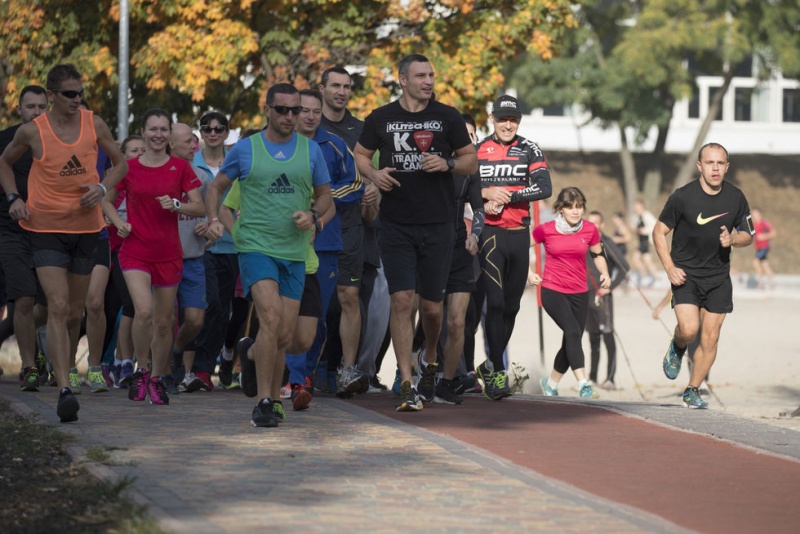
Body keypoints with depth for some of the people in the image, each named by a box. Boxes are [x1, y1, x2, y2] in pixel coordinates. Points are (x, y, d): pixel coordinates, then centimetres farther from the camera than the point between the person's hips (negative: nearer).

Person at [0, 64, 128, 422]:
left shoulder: (94, 125, 0)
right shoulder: (32, 131, -6)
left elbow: (120, 163, 13)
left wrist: (102, 188, -6)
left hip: (86, 227, 3)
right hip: (46, 228, -3)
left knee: (75, 311, 13)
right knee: (58, 306, -16)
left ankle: (64, 363, 39)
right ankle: (64, 390, -21)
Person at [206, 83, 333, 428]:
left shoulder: (310, 151, 7)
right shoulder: (245, 149, 2)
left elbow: (326, 196, 15)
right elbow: (216, 187, 12)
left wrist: (313, 214, -6)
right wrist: (213, 219, -6)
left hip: (294, 253, 3)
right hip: (255, 245, -3)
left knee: (285, 336, 4)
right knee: (271, 318, -22)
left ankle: (251, 353, 40)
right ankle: (264, 402, -14)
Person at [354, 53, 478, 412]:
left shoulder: (447, 117, 5)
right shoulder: (380, 119, 5)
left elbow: (471, 160, 10)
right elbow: (361, 155, 17)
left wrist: (447, 164, -11)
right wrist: (373, 174, -5)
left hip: (437, 224, 0)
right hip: (396, 224, 0)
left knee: (431, 305, 5)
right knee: (401, 300, -9)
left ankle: (431, 362, 35)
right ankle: (407, 385, -8)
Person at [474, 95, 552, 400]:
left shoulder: (529, 151, 6)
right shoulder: (477, 151, 4)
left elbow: (544, 188, -6)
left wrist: (506, 197, -15)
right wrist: (486, 194, -16)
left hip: (519, 235, 3)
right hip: (490, 234, -3)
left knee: (511, 306, 10)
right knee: (495, 303, -13)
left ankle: (491, 366, 24)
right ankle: (497, 372, -13)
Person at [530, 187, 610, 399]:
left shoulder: (590, 230, 1)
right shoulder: (546, 230, -7)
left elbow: (598, 254, 16)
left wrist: (605, 274, -1)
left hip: (579, 294, 4)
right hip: (552, 292, -4)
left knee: (571, 342, 7)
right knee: (573, 332, -23)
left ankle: (551, 383, 29)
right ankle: (583, 384, -28)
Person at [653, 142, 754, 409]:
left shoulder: (736, 197, -1)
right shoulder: (683, 196, -11)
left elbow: (748, 235, 11)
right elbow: (659, 232, -2)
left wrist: (732, 239, -12)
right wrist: (669, 268, -13)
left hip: (718, 276, 3)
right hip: (685, 274, -3)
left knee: (710, 339, 1)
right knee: (689, 329, -20)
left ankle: (692, 391, 17)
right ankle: (676, 349, 16)